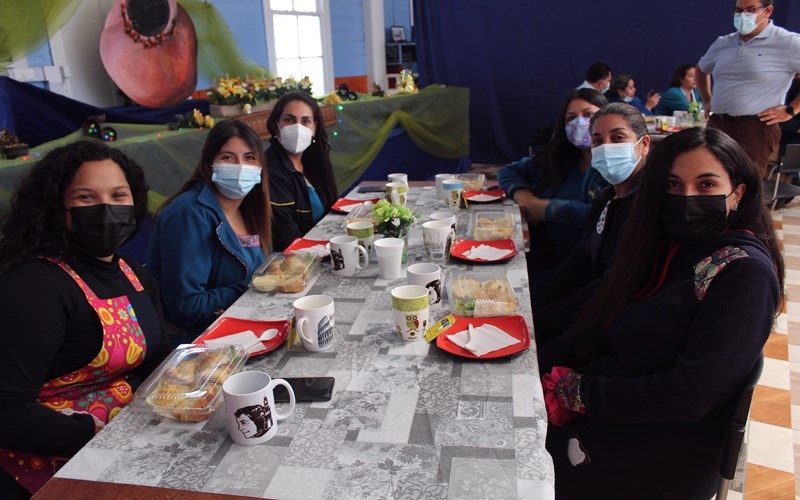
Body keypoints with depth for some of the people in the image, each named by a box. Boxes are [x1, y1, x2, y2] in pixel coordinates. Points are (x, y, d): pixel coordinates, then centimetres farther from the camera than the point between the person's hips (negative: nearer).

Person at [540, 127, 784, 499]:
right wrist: (542, 369, -8)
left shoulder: (744, 273, -15)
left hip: (662, 459, -7)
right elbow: (598, 326, 7)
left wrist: (579, 392, -17)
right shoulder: (669, 248, 9)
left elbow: (691, 394, -21)